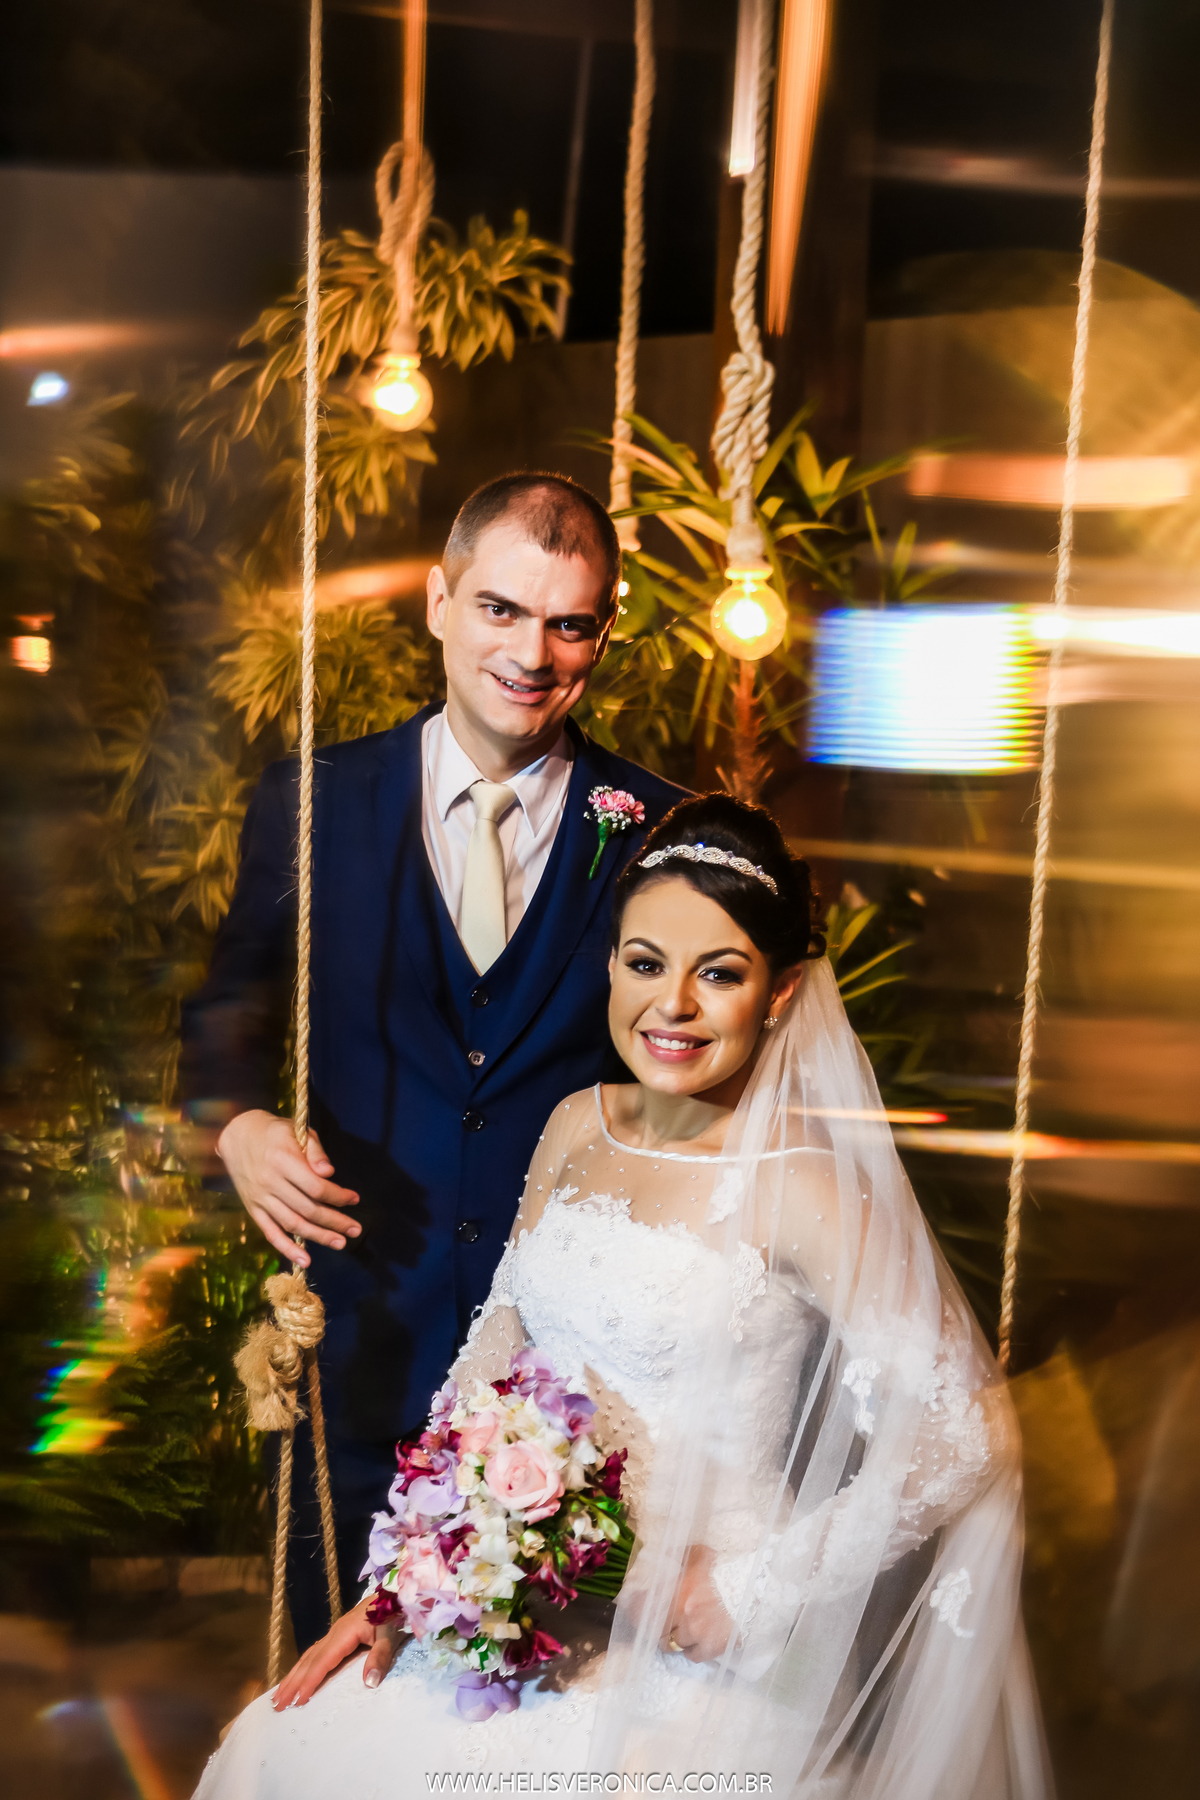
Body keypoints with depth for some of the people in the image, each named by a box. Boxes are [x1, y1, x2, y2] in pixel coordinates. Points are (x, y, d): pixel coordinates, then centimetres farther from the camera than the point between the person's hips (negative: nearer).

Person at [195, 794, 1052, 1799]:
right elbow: (493, 1356, 8)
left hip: (698, 1650, -5)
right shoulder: (578, 1127, 1)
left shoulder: (802, 1186, -18)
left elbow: (972, 1436, -19)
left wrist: (749, 1593, -15)